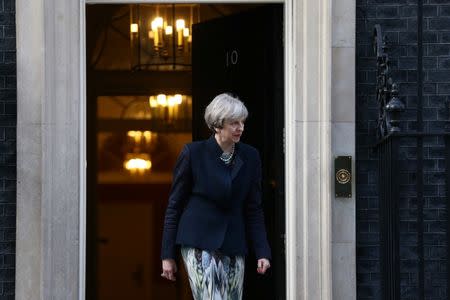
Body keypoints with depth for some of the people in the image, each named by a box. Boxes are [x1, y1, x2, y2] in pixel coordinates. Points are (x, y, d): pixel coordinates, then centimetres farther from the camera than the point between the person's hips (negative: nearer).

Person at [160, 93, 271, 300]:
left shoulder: (250, 157, 5)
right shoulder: (193, 153, -5)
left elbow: (254, 209, 10)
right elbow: (174, 205, 1)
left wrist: (262, 252, 0)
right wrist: (168, 255, -1)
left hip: (234, 246, 4)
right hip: (199, 244, -4)